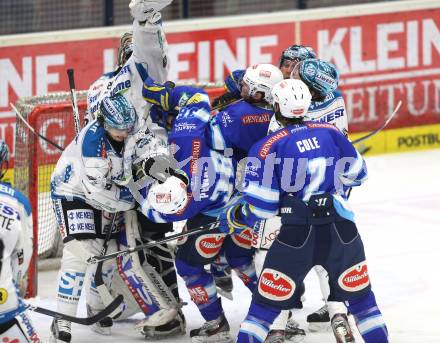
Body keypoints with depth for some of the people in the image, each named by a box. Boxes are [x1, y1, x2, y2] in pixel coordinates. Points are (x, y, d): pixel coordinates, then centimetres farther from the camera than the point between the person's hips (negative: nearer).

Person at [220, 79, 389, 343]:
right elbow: (357, 173, 15)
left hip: (298, 233, -3)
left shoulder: (268, 146, -6)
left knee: (267, 300, 7)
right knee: (358, 292, 18)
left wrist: (235, 217, 12)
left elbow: (260, 205, -7)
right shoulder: (331, 132, 4)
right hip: (341, 229, 3)